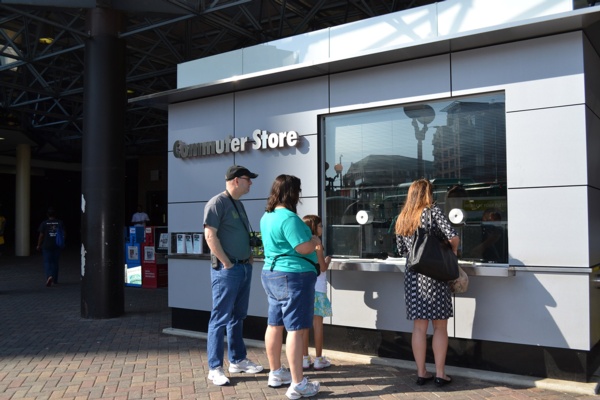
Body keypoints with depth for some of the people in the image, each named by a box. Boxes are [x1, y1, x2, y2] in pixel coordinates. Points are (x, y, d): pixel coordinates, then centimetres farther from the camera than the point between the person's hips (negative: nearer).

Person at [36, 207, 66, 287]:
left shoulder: (44, 223, -4)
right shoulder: (60, 223, 1)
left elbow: (41, 235, -5)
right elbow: (64, 234, -2)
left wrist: (39, 245, 4)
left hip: (46, 246, -2)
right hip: (57, 246, 2)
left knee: (47, 262, 1)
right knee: (55, 262, 12)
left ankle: (49, 276, -24)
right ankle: (54, 280, 19)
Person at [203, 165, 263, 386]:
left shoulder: (238, 204, 15)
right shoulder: (217, 203, -12)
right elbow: (210, 236, -18)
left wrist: (249, 257, 12)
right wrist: (227, 263, -17)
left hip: (244, 268, 9)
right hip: (226, 269, -9)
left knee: (237, 317, 16)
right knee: (220, 319, -3)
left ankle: (237, 360, 27)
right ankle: (215, 368, 4)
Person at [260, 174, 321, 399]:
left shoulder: (267, 217, 11)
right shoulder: (289, 217, -19)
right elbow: (303, 248, -21)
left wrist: (308, 240, 23)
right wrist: (315, 241, -1)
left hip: (271, 274, 10)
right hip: (294, 277, -10)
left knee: (275, 325, 15)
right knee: (296, 329, -6)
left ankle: (276, 373, 27)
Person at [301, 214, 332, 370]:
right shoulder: (317, 245, -11)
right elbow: (323, 267, -12)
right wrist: (328, 260, 8)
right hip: (317, 288, -6)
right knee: (317, 323, 2)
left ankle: (305, 358, 15)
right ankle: (319, 359, 9)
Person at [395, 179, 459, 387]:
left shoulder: (402, 219, 10)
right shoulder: (434, 211, -6)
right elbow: (453, 237, -17)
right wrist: (452, 251, 3)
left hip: (412, 275, 5)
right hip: (434, 274, -4)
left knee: (419, 327, 9)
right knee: (440, 327, 6)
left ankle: (421, 373, 16)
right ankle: (440, 374, 10)